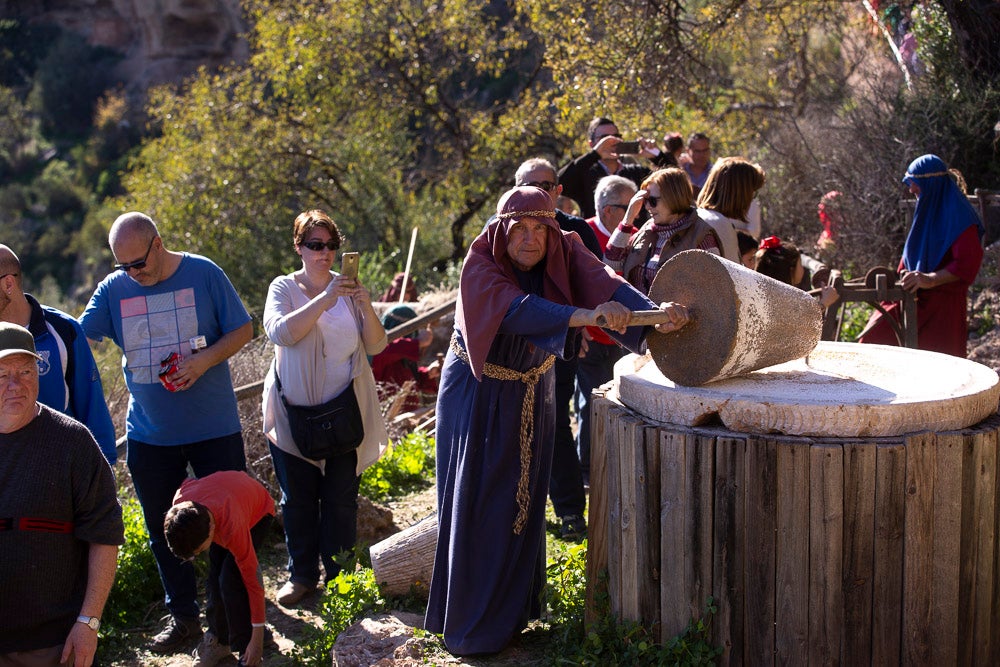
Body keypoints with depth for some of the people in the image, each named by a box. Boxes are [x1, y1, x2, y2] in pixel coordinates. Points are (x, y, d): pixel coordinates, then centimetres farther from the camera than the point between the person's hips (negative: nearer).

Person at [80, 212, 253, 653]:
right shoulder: (113, 289, -1)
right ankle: (182, 616, 27)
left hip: (214, 429, -3)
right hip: (149, 433, 3)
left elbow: (242, 330, -3)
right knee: (162, 530, 11)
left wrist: (204, 360, -19)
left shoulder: (204, 274, -7)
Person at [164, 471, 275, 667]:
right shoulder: (180, 504, -32)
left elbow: (253, 580, -36)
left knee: (230, 579, -20)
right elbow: (188, 481, -5)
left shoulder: (232, 527, -45)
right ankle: (219, 642, 17)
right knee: (214, 579, -5)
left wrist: (257, 639, -31)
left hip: (258, 510, -5)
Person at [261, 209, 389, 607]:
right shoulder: (284, 288, -2)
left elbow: (376, 346, -1)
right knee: (297, 497, 7)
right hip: (295, 412, -1)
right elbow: (280, 333, -22)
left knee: (341, 498, 4)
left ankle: (340, 576, 17)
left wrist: (366, 307, -19)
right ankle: (302, 575, 21)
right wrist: (325, 299, -30)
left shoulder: (349, 288, 5)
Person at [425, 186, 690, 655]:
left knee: (524, 502, 11)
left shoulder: (564, 255, -12)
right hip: (477, 395, -4)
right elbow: (519, 310, -41)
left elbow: (603, 284, -29)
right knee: (476, 507, -2)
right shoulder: (480, 265, -23)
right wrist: (584, 315, -55)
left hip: (530, 396, 4)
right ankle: (471, 625, 10)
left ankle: (512, 610, 27)